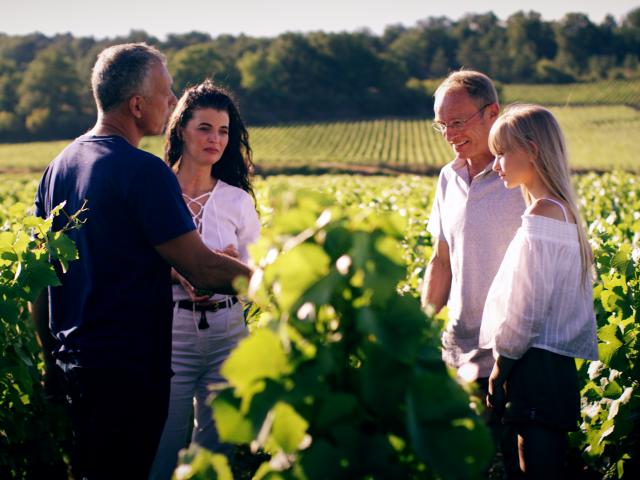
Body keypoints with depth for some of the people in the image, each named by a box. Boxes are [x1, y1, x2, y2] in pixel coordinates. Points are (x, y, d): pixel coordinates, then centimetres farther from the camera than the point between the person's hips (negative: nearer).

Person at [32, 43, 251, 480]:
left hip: (72, 361, 8)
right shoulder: (143, 172, -18)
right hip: (128, 369, -8)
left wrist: (52, 356, 19)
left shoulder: (59, 166, 7)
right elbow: (202, 270, -21)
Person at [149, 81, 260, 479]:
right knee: (163, 446, -1)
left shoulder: (237, 200, 6)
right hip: (169, 332, -3)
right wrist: (175, 272, -18)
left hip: (226, 331, 3)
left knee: (217, 444, 8)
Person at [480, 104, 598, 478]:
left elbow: (524, 311, -17)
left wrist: (499, 371, -7)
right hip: (560, 365, 9)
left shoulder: (541, 216, -15)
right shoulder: (566, 212, 14)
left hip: (536, 367, -9)